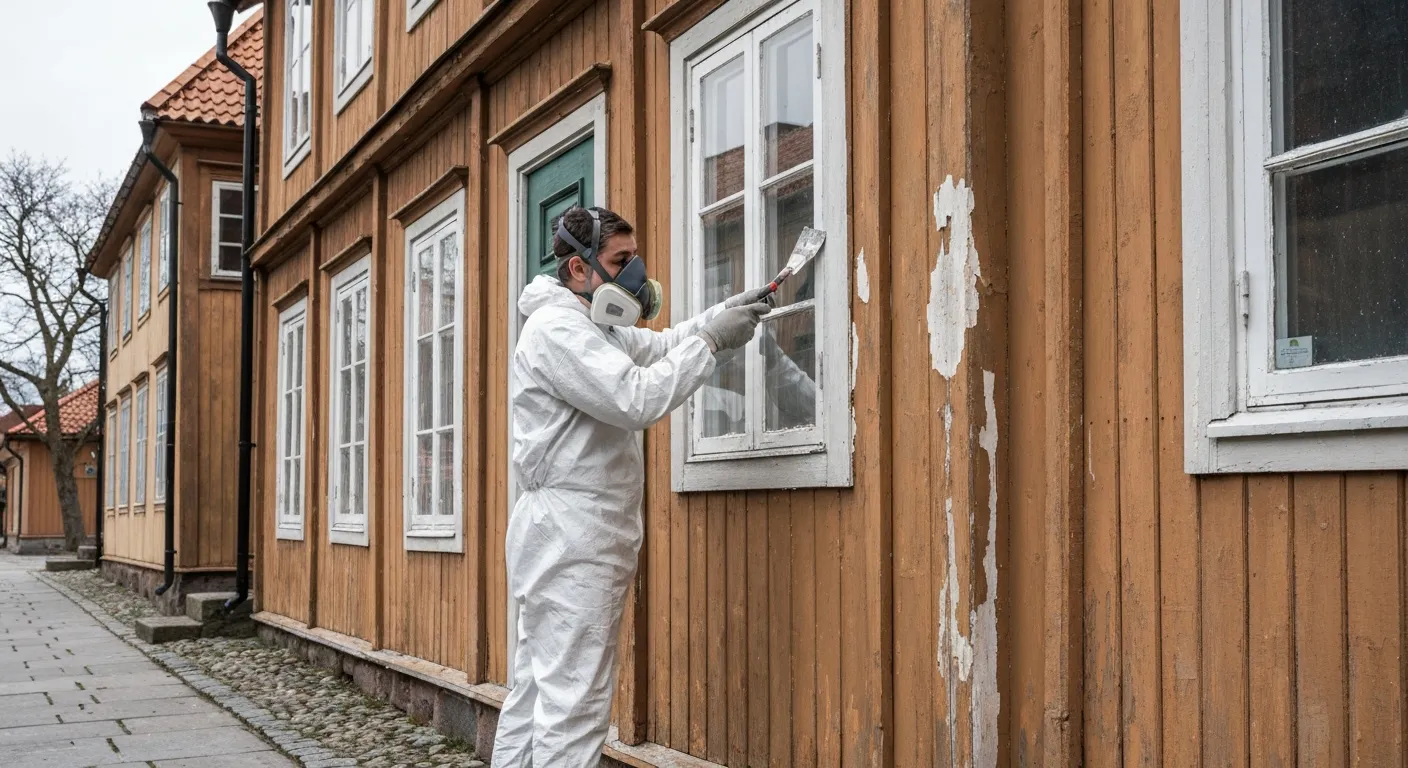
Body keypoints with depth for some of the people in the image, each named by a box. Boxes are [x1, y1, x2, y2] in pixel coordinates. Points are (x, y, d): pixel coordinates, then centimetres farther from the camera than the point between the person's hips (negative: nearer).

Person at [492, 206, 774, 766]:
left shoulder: (595, 327, 18)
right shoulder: (557, 329, -14)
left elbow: (658, 346, 21)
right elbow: (637, 399, -24)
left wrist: (722, 316, 4)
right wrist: (709, 342, -16)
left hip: (584, 537, 11)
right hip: (571, 535, -11)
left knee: (536, 690, 13)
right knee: (573, 702, -10)